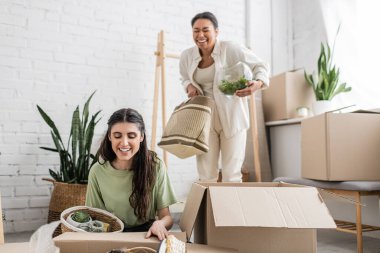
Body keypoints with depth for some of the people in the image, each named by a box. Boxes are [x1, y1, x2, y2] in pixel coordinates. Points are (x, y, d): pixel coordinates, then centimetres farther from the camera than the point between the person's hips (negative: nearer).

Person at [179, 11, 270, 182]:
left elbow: (261, 67, -8)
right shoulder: (187, 56, 0)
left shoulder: (231, 49, -14)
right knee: (206, 175, 4)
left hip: (232, 117, -3)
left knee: (232, 174, 0)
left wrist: (257, 84, -30)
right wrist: (189, 86, -4)